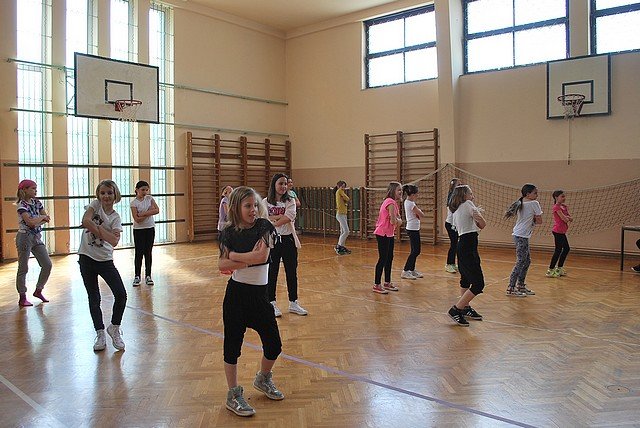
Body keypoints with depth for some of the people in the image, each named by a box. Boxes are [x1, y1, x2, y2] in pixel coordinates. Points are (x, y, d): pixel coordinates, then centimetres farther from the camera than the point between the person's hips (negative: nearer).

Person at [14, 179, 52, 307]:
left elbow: (47, 218, 5)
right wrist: (41, 217, -7)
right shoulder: (21, 205, -13)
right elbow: (30, 222, -24)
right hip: (25, 237, -7)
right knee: (23, 268, 1)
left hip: (37, 237, 7)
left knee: (47, 265, 4)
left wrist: (37, 220, -11)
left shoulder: (37, 202, 7)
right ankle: (22, 298, 10)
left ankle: (38, 291, 20)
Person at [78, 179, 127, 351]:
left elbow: (114, 241, -19)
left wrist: (97, 229, -18)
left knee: (121, 294, -9)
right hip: (86, 258, 0)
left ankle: (114, 328, 15)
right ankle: (100, 334, 22)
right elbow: (86, 221, -22)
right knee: (94, 298, 8)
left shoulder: (115, 218, -3)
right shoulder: (95, 205, -2)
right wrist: (103, 232, -16)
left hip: (105, 260, 0)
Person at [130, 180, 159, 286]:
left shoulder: (149, 198, 2)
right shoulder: (133, 203, -8)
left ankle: (148, 276, 13)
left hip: (150, 228, 3)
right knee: (139, 253, 0)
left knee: (148, 253, 7)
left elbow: (157, 210, -11)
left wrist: (143, 213, -16)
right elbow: (137, 219, -17)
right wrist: (149, 211, -14)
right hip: (138, 230, -2)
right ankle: (137, 276, 9)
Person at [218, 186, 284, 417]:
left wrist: (233, 255, -12)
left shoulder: (264, 227, -4)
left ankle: (263, 379, 38)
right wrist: (248, 260, -19)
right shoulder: (229, 233, -3)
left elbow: (262, 255, -18)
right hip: (236, 295, -1)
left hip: (259, 294, 2)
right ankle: (233, 395, 23)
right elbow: (222, 265, -10)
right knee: (233, 344, 5)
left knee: (274, 345, 8)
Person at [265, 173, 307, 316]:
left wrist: (273, 220, -12)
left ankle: (293, 303, 21)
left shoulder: (290, 201, 2)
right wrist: (281, 216, -16)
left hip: (288, 240, 2)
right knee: (272, 273, 7)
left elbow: (289, 217, -15)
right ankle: (272, 303, 19)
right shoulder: (266, 202, 0)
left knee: (292, 272, 8)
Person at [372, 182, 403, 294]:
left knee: (389, 258, 14)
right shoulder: (391, 203, -19)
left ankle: (387, 283, 24)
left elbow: (399, 220, 12)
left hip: (389, 234, 10)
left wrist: (397, 220, -9)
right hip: (383, 234, -10)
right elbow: (393, 221, -24)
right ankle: (376, 285, 2)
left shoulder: (393, 202, 12)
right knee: (383, 259, -5)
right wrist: (398, 220, -4)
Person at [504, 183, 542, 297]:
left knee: (527, 261, 17)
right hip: (522, 236, -9)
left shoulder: (520, 203, 12)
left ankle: (521, 286, 24)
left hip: (518, 235, 9)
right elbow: (539, 221, -7)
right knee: (520, 262, -5)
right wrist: (533, 220, 9)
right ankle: (511, 288, -2)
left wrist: (531, 220, 3)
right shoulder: (534, 203, -10)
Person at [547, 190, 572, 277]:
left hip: (562, 232, 9)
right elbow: (564, 219, -20)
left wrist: (568, 218, -12)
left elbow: (570, 218, 9)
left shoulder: (564, 207, 14)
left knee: (566, 248, 14)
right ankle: (550, 270, -3)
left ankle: (559, 269, 23)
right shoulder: (556, 207, -13)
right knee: (558, 250, -8)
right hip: (558, 231, -9)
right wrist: (568, 218, 1)